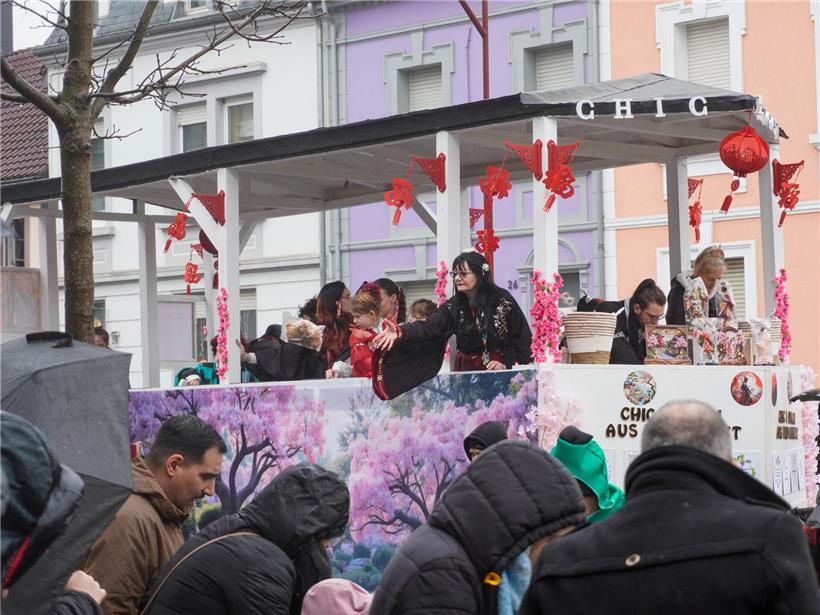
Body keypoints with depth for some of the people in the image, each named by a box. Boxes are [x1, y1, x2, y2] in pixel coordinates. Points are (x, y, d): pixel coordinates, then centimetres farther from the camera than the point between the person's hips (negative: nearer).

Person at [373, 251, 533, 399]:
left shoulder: (502, 301, -9)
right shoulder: (453, 306, -1)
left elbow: (522, 336, -6)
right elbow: (427, 328, -16)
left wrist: (506, 363, -15)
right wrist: (400, 332, -33)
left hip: (499, 372, -3)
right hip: (466, 371, 3)